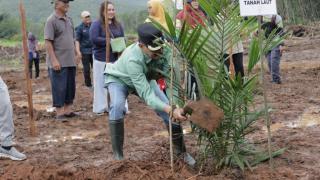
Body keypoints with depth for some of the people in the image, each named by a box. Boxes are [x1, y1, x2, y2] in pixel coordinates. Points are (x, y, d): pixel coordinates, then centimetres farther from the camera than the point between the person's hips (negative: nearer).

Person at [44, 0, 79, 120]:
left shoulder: (69, 20, 13)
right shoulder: (51, 20, -10)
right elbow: (48, 42, -14)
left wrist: (75, 55, 15)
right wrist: (54, 60, -19)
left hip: (70, 61, 7)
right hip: (58, 63, -7)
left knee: (70, 87, 11)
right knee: (59, 88, -3)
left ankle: (68, 110, 20)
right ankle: (59, 113, 3)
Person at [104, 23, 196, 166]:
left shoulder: (164, 51, -33)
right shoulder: (132, 59, -45)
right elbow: (146, 94, -47)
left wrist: (176, 107, -44)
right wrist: (171, 110, -58)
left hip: (144, 78, 4)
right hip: (119, 79, -4)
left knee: (168, 107, -5)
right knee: (117, 107, -33)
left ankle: (181, 151, 15)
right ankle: (117, 154, -19)